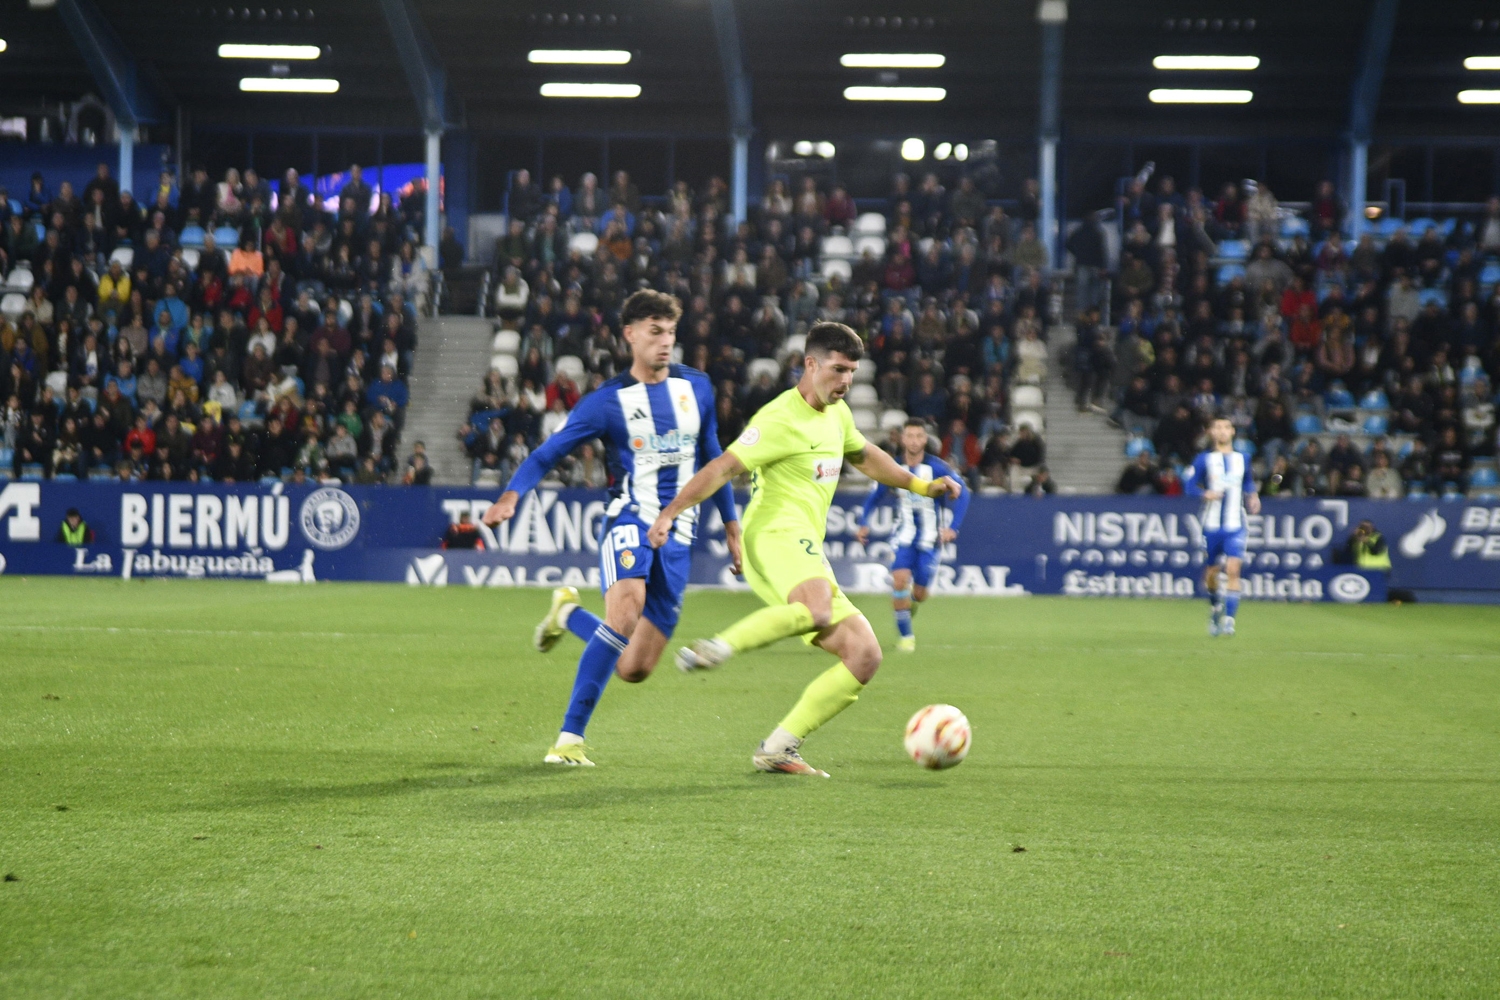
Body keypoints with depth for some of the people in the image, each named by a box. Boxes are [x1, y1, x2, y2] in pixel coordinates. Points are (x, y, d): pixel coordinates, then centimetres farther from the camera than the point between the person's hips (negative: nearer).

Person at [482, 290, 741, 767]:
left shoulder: (697, 387, 10)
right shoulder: (608, 401, -2)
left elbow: (711, 456, 24)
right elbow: (548, 453, -2)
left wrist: (731, 526, 25)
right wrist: (512, 494, -21)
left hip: (678, 534, 4)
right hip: (630, 518, -4)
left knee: (634, 670, 0)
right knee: (625, 615, -33)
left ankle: (569, 613, 30)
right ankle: (570, 737, -23)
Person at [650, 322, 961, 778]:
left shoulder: (837, 413, 21)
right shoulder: (781, 419, -7)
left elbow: (865, 456, 41)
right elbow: (723, 467, -12)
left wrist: (921, 485, 38)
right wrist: (671, 513, -21)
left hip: (807, 552, 9)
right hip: (776, 537, -9)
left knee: (865, 656, -2)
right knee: (819, 612, -41)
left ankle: (776, 749, -4)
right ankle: (718, 647, -28)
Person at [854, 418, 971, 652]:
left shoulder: (936, 467, -11)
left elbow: (962, 493, -8)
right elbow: (874, 497, 9)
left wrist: (953, 528, -17)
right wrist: (864, 524, -6)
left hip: (929, 538, -1)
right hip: (904, 536, 1)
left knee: (919, 594, 0)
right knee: (900, 579, -21)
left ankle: (910, 601, 40)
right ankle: (905, 635, -6)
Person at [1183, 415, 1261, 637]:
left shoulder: (1242, 460, 9)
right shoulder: (1204, 459, 1)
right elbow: (1189, 483, -2)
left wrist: (1253, 498, 3)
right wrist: (1205, 493, -20)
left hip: (1235, 525, 0)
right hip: (1211, 525, 0)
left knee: (1233, 570, -15)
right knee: (1212, 571, 9)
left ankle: (1229, 619, -18)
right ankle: (1216, 607, 38)